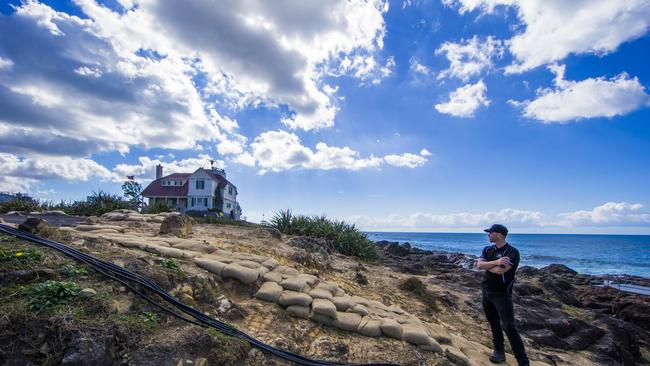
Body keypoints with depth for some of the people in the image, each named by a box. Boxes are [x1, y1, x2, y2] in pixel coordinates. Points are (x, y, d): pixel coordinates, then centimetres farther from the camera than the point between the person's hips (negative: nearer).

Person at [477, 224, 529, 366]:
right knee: (494, 324, 15)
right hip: (486, 292, 6)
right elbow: (479, 265, -9)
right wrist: (496, 262, -21)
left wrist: (486, 265, -8)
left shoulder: (512, 252, -14)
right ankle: (499, 352, 29)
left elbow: (500, 270, -25)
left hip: (502, 294, -6)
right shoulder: (487, 250, 5)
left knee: (509, 327, -7)